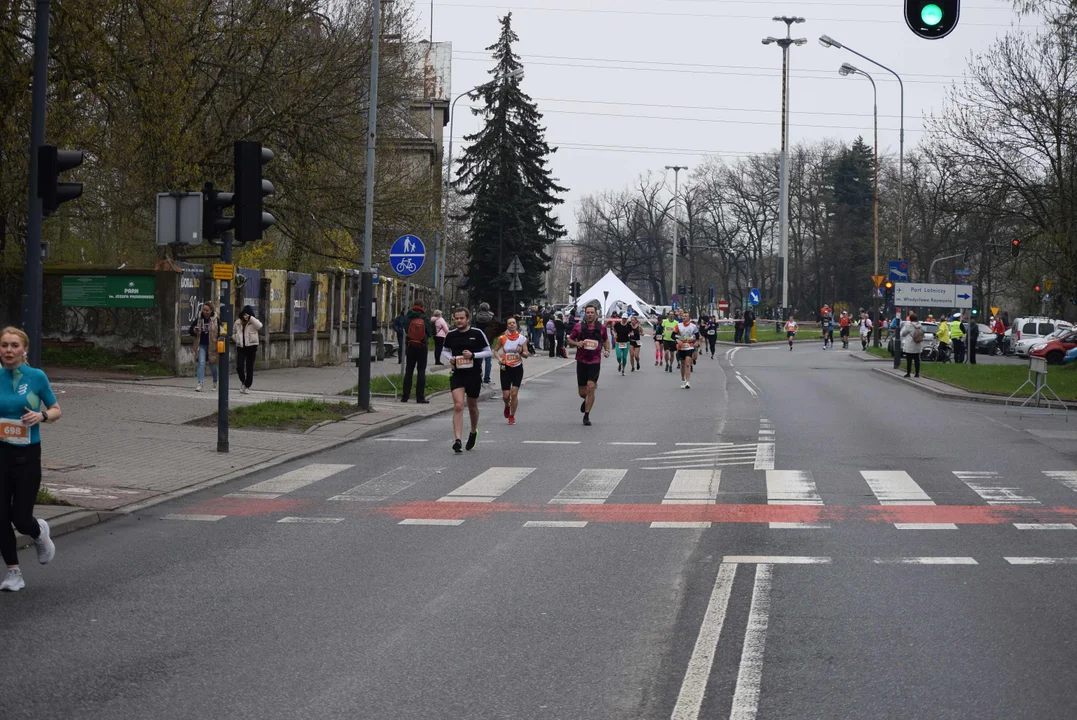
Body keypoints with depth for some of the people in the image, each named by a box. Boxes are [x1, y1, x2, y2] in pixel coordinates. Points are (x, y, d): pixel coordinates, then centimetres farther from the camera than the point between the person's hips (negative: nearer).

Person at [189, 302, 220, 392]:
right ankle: (200, 383, -15)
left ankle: (215, 382, 35)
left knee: (213, 364, 11)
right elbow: (191, 330, 11)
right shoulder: (198, 319, 3)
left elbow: (220, 332, -3)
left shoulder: (215, 320, -6)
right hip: (202, 345, 1)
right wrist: (195, 331, -13)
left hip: (212, 345, -1)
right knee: (201, 363, -12)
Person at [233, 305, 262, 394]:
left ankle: (247, 386, 15)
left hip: (251, 347, -2)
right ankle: (243, 381, 18)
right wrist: (235, 338, 1)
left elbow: (259, 326, -26)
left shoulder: (253, 322, -2)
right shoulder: (238, 323, 9)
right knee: (239, 367, -9)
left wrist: (250, 318, -25)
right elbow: (233, 333, 24)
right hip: (240, 347, 3)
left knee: (249, 368, 2)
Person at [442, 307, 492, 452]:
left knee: (472, 406, 16)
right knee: (458, 406, -15)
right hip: (457, 375, 0)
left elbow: (488, 352, -1)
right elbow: (444, 351, 17)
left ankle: (473, 432, 42)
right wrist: (449, 358, -5)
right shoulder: (451, 335, 3)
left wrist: (473, 355, -16)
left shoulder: (477, 333, -4)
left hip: (474, 375, 0)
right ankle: (457, 439, -20)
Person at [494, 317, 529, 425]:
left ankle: (512, 416, 10)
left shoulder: (522, 339, -2)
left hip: (517, 368, 0)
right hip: (506, 368, 0)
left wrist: (521, 352, -19)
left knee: (514, 393, -6)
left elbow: (526, 355, 2)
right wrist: (499, 358, -10)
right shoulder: (502, 338, -3)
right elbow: (495, 350, 8)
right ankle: (507, 406, 35)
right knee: (505, 395, -1)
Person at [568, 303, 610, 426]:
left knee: (590, 388, -14)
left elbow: (606, 340, 21)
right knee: (582, 392, 6)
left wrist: (607, 350, 3)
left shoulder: (601, 327, 4)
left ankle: (586, 416, -5)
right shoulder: (579, 326, 1)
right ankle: (587, 400, 44)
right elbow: (569, 339, 9)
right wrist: (577, 343, -12)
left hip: (595, 362, -1)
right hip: (581, 361, 1)